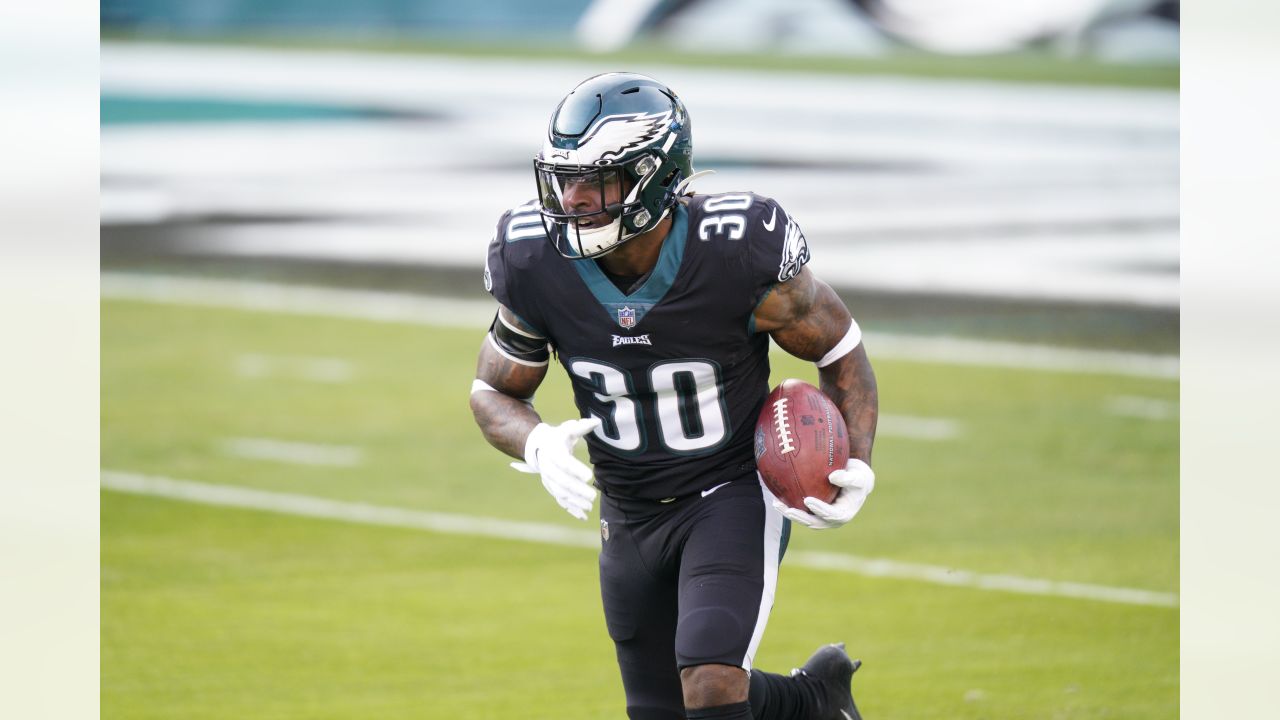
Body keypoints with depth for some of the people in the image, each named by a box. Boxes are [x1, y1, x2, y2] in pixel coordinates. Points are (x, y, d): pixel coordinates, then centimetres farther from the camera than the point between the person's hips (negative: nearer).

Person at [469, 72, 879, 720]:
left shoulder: (738, 255, -25)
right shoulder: (538, 267, -17)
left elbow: (840, 350, -8)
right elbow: (493, 391, -1)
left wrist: (856, 466, -22)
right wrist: (538, 445, -24)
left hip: (733, 496, -5)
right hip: (630, 515, 5)